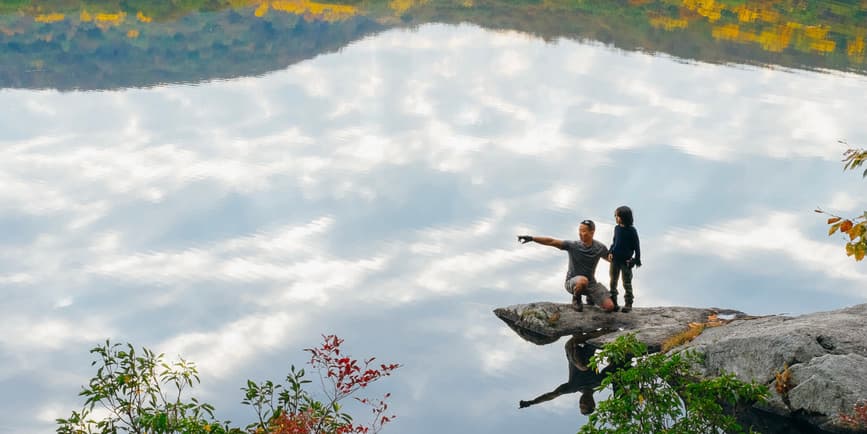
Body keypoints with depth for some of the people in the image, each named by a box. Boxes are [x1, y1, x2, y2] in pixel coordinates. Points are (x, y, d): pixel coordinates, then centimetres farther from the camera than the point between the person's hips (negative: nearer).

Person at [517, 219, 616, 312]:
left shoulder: (600, 248, -6)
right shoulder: (573, 245, -14)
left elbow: (611, 259, 11)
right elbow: (551, 241, -20)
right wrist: (531, 238, -28)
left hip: (591, 283, 3)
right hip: (572, 282, -3)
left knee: (610, 307, -9)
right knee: (583, 281, -41)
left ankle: (591, 297, 23)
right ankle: (576, 299, -6)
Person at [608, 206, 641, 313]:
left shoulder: (632, 231, -12)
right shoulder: (617, 228, 2)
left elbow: (636, 246, -6)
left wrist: (637, 259, -7)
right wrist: (610, 252, -2)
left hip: (626, 261, -5)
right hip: (615, 260, 5)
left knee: (627, 283, 5)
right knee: (613, 282, 12)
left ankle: (628, 304, 16)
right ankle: (613, 302, 23)